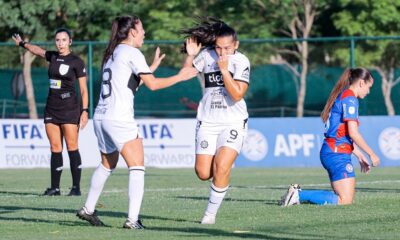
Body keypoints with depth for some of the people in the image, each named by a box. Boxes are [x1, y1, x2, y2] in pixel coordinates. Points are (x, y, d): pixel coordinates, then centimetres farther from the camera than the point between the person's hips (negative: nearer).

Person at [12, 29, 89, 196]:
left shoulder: (76, 62, -4)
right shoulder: (53, 57, 11)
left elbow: (84, 90, -4)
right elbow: (37, 50, 32)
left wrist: (84, 111, -12)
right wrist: (23, 43, 47)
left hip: (69, 108, -5)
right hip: (52, 108, 5)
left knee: (72, 147, -7)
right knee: (55, 148, 4)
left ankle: (76, 187, -6)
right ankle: (55, 188, 5)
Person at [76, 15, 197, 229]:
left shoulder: (112, 54, 19)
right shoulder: (132, 53, -6)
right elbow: (152, 84, -11)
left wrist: (153, 66, 29)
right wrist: (180, 77, -2)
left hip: (100, 117, 9)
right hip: (119, 119, -9)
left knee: (107, 165, 24)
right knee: (137, 167, -7)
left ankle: (88, 209, 31)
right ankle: (132, 219, -17)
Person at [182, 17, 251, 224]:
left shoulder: (241, 61, -8)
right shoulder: (206, 55, 0)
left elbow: (237, 95, -18)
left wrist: (224, 70, -23)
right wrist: (190, 56, -8)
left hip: (233, 123, -3)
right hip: (207, 122, 3)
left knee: (221, 167, -19)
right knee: (203, 173, -3)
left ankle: (211, 213, -3)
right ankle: (223, 176, 34)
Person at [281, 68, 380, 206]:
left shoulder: (342, 96, 21)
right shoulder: (350, 99, -10)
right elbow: (353, 133, -16)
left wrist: (360, 156, 24)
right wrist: (371, 154, -8)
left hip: (329, 151, 11)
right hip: (337, 152, -11)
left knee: (344, 197, 10)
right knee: (345, 200, -12)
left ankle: (298, 194, 6)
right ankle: (299, 195, -15)